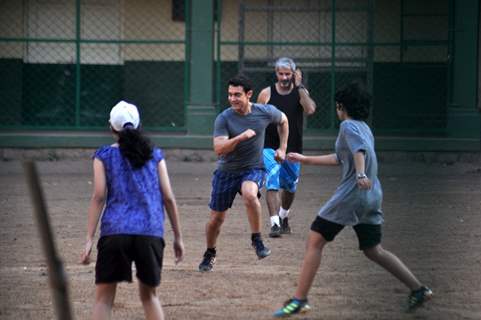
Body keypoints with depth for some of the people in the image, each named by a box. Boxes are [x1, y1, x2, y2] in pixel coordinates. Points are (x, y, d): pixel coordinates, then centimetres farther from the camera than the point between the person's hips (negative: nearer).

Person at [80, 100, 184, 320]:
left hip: (114, 232, -2)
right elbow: (168, 198, 9)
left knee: (104, 298, 2)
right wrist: (178, 237, 15)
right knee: (148, 294, 18)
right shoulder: (154, 155, 12)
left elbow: (98, 197, -2)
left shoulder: (104, 156, 7)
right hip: (151, 233, 2)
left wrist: (89, 239, -4)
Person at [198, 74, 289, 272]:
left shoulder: (265, 112, -8)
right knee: (216, 218, 6)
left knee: (249, 194, -36)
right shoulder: (224, 119, -14)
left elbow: (283, 120, 15)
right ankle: (210, 254, 34)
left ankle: (257, 239, -18)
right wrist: (241, 137, -36)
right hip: (226, 172, 1)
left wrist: (282, 148, 13)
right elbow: (219, 149, -24)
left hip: (253, 169, -1)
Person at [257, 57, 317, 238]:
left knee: (290, 187, 17)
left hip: (293, 149, 2)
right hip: (270, 147, -2)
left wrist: (299, 86, -20)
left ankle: (283, 216, 42)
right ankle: (275, 224, -23)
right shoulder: (266, 94, -2)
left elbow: (310, 110, -21)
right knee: (272, 184, -19)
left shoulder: (300, 92, -1)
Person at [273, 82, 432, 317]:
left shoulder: (349, 126, -5)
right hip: (372, 196, 9)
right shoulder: (364, 128, 21)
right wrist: (305, 160, 38)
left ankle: (299, 300, -10)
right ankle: (418, 289, 14)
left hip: (351, 194, -9)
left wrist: (360, 174, -42)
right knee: (373, 250, 17)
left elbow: (359, 149, -26)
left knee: (315, 241, -4)